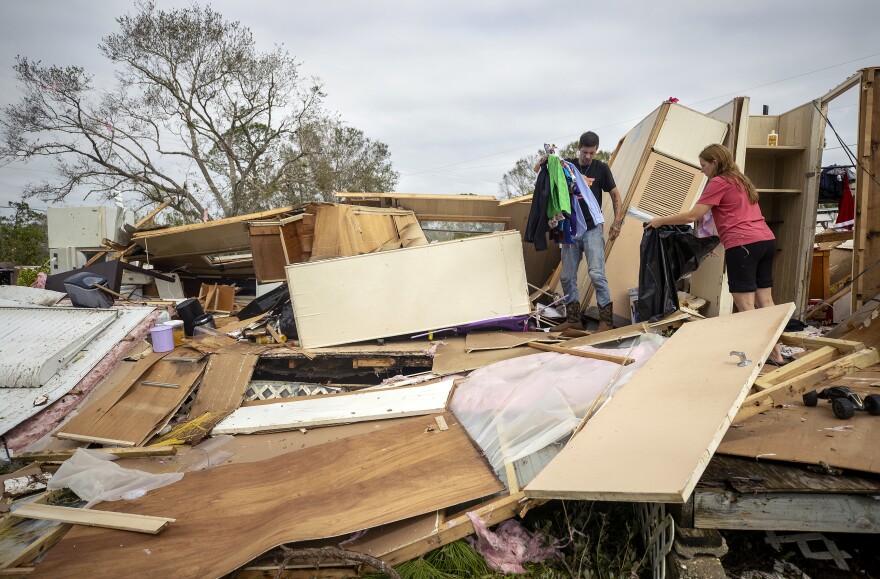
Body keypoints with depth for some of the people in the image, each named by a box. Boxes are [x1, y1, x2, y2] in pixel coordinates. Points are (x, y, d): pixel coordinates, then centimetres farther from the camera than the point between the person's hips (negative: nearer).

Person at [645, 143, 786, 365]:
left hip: (743, 244, -9)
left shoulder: (718, 182, -3)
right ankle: (776, 354, 17)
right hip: (767, 240, 9)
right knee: (765, 300, 12)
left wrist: (660, 221, 1)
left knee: (745, 306, -4)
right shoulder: (742, 181, 24)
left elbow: (692, 216, -8)